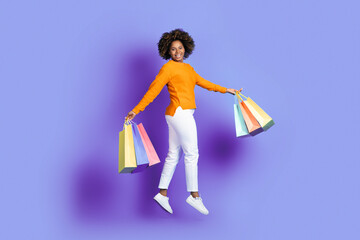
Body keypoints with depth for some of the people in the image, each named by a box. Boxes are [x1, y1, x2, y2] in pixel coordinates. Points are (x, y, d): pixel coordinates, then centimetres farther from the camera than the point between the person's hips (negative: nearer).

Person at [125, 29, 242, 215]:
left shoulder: (188, 68, 16)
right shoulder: (168, 68, -8)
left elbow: (203, 83, 25)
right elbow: (154, 89, -12)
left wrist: (226, 90, 30)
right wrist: (136, 110, -15)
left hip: (178, 115, 9)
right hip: (180, 113, -9)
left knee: (173, 155, 10)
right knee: (191, 153, -3)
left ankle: (162, 193, 15)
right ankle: (194, 196, 6)